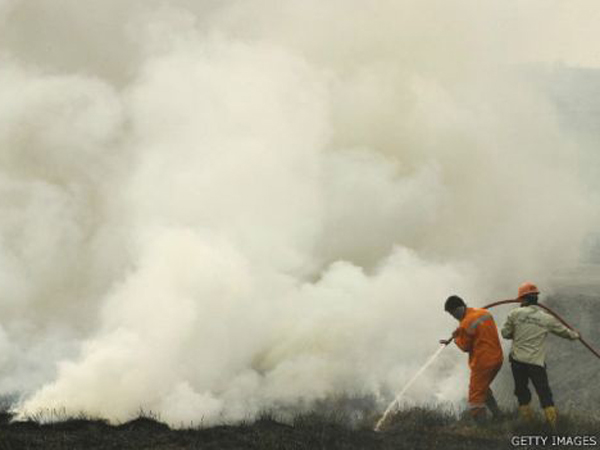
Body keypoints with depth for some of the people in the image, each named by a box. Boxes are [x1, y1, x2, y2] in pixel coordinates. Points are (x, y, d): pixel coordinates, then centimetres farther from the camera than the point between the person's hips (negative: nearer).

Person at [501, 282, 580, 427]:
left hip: (518, 360, 0)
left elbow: (505, 333, 2)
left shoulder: (515, 314, -3)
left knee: (522, 391, 15)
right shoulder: (547, 319, 3)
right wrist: (575, 335, 39)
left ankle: (527, 421, 18)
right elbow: (564, 331, 17)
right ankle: (552, 422, 5)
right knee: (544, 393, 8)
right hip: (537, 363, 0)